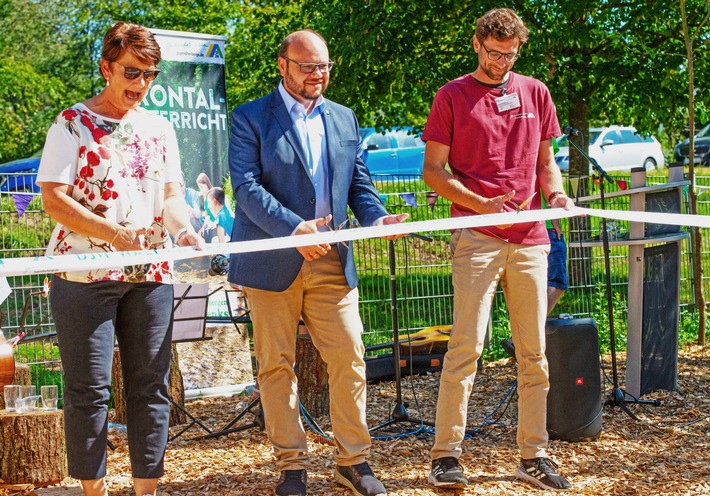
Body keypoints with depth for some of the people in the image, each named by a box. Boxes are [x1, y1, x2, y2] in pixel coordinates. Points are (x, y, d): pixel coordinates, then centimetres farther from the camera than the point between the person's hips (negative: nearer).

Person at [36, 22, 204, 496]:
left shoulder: (159, 128, 13)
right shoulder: (73, 124, -1)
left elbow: (171, 196, 15)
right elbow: (54, 199, -9)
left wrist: (185, 231, -7)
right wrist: (116, 234, -20)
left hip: (150, 274, 5)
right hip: (84, 273, -4)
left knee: (150, 385, 6)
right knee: (89, 388, 0)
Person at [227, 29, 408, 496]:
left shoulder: (344, 119, 15)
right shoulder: (251, 118, -1)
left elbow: (360, 182, 14)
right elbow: (246, 186, -12)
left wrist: (377, 217, -8)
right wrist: (294, 228, -25)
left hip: (332, 261, 4)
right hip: (273, 261, -3)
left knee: (349, 359, 0)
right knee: (276, 365, 3)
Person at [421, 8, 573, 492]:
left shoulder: (535, 93, 15)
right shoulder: (452, 96, 4)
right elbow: (433, 169, 1)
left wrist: (557, 193, -2)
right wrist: (481, 204, -13)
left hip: (530, 239, 4)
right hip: (476, 238, -4)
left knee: (535, 353, 5)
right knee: (467, 346, -10)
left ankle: (534, 456, 13)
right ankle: (446, 455, -4)